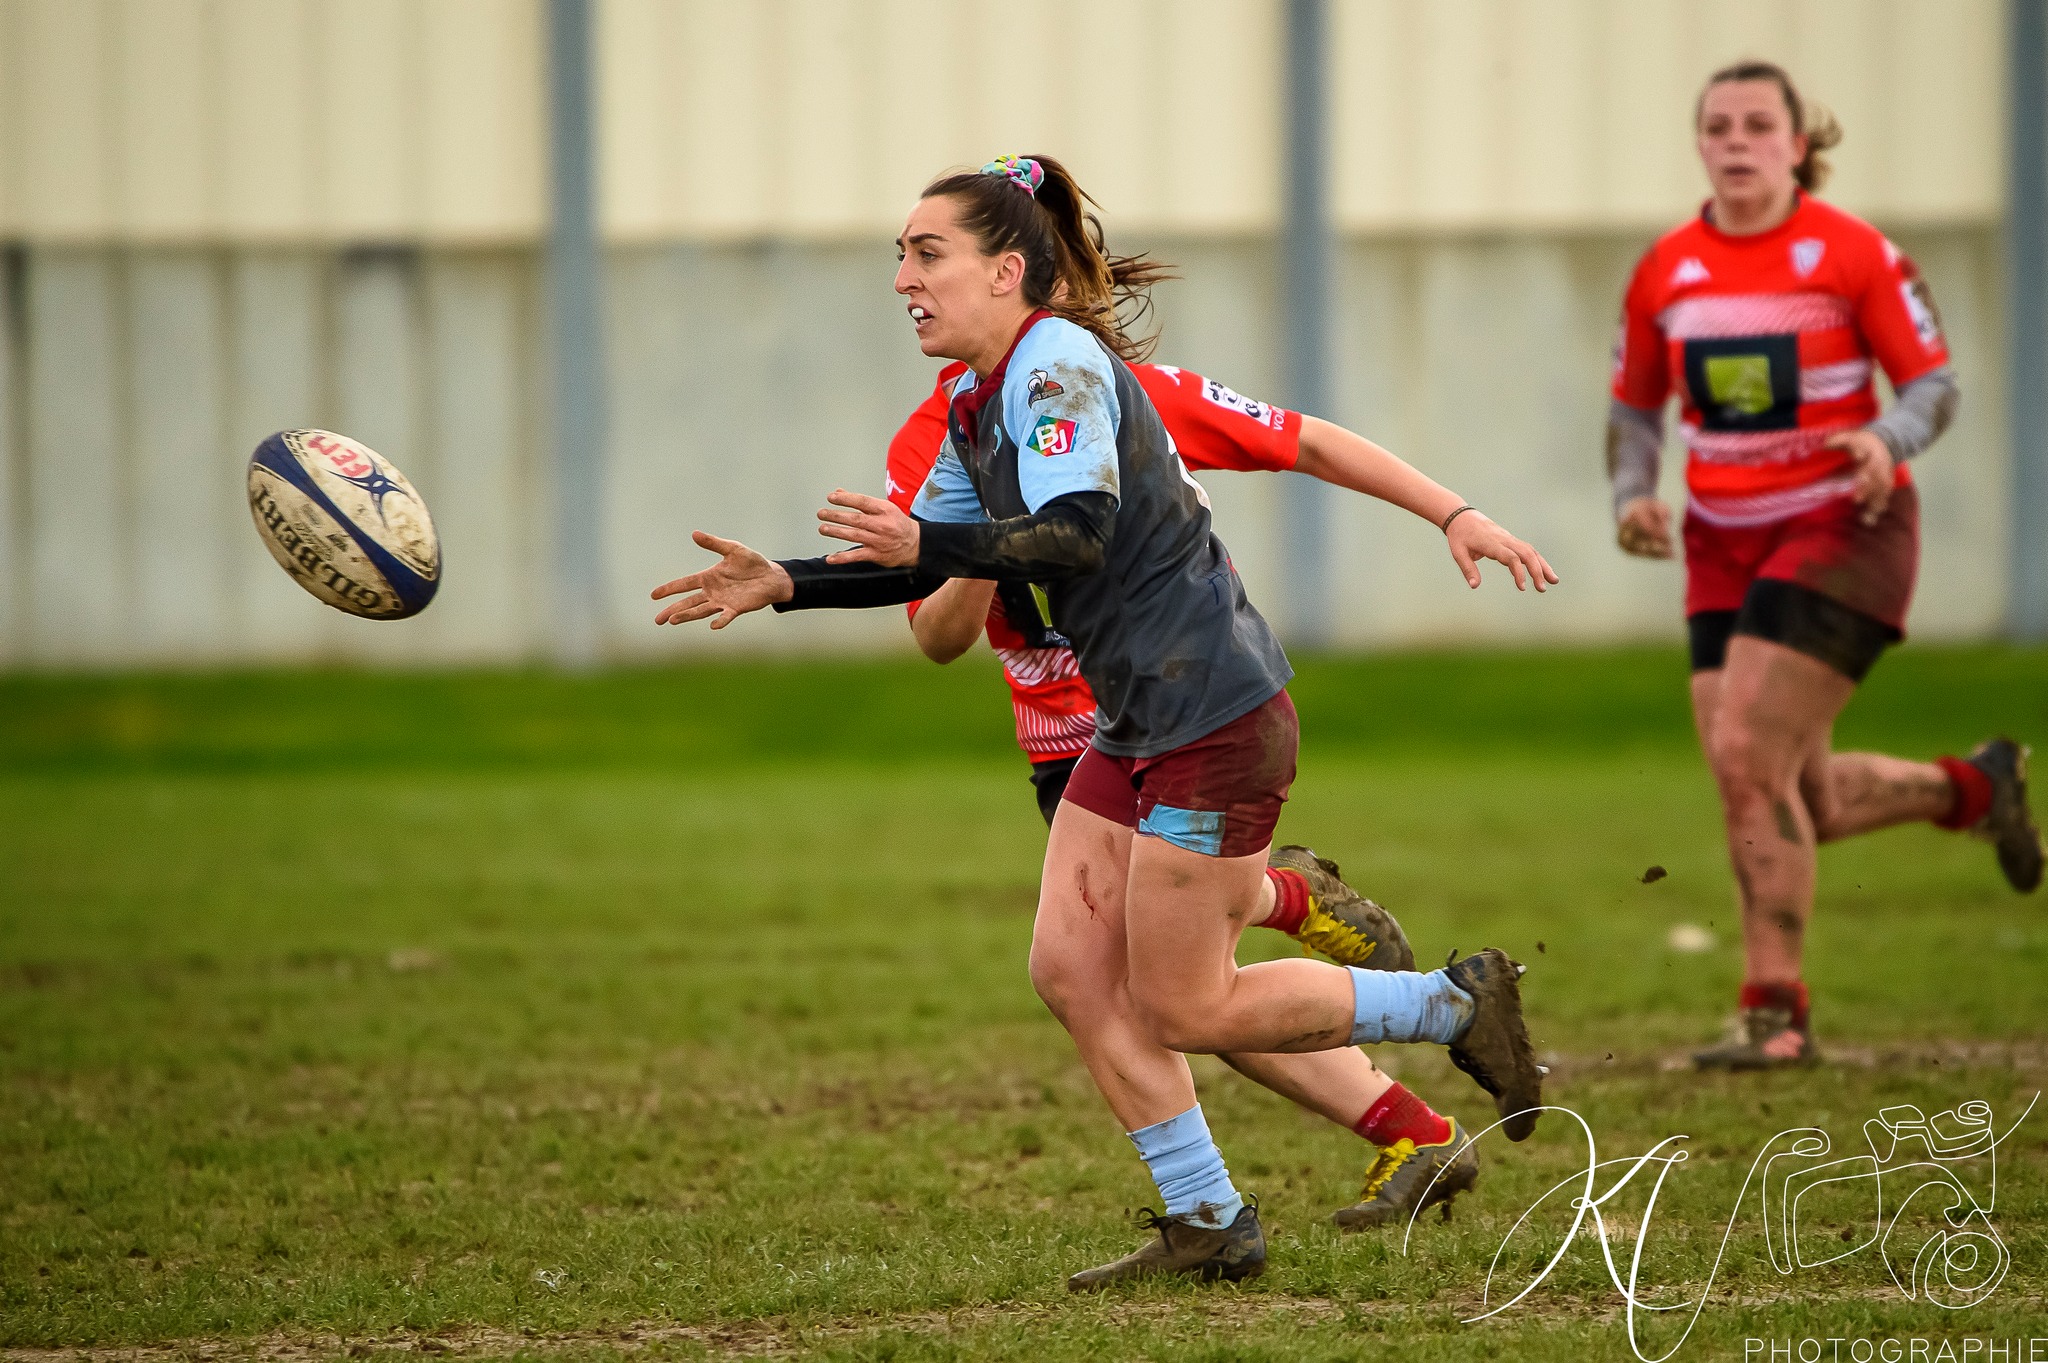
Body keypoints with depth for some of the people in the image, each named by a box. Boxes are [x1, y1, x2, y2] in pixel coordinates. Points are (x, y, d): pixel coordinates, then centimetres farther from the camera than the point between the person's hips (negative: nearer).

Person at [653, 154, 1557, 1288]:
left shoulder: (1058, 365, -16)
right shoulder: (980, 407, 13)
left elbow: (1078, 534, -29)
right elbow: (931, 559, 21)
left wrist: (922, 545, -37)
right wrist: (786, 586, 10)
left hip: (1215, 718, -10)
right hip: (1139, 725, 10)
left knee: (1181, 1011, -4)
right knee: (1070, 970, 5)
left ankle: (1456, 1005, 10)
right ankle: (1207, 1226, 13)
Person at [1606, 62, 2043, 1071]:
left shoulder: (1852, 252, -7)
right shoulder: (1665, 271, 5)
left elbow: (1934, 385, -4)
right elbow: (1634, 408, 16)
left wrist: (1888, 440, -25)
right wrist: (1632, 495, -3)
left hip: (1840, 527, -6)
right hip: (1724, 546, 6)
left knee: (1745, 757, -18)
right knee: (1796, 804, 4)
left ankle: (1775, 1009, -7)